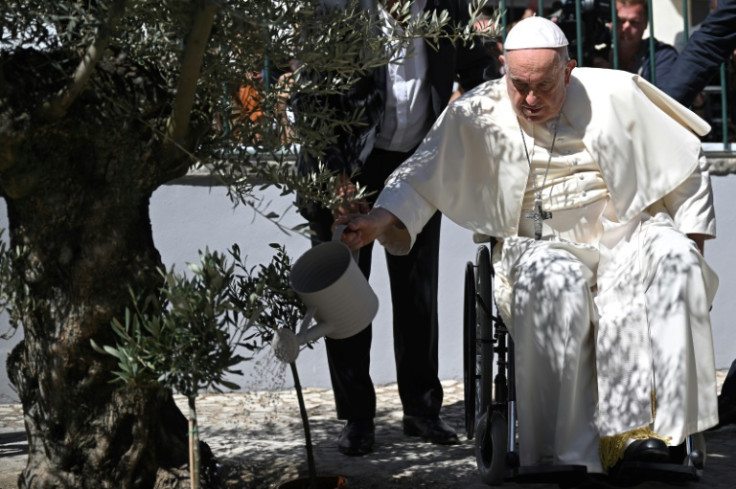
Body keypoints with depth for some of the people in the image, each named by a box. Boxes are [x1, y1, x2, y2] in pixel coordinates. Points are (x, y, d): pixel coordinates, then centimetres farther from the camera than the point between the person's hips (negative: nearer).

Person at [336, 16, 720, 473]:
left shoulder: (615, 95, 1)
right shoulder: (476, 115, 0)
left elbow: (686, 162, 11)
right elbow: (421, 178, -2)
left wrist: (691, 243, 5)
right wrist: (379, 220, -22)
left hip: (624, 233, 1)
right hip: (543, 247, -1)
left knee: (672, 257, -32)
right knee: (558, 284, -36)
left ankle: (632, 428, -35)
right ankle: (569, 451, -35)